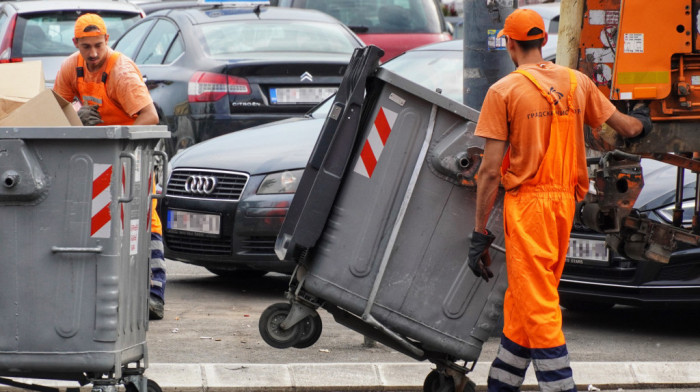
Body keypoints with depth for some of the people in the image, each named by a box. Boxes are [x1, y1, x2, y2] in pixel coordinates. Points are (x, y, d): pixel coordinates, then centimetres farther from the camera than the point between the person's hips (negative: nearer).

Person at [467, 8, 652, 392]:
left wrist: (479, 234, -8)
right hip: (566, 201, 6)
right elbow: (625, 126, 20)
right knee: (521, 301, 17)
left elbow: (490, 170, -10)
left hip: (526, 202, -6)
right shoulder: (577, 81, 8)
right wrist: (641, 122, 45)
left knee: (537, 306, -6)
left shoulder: (504, 91, -7)